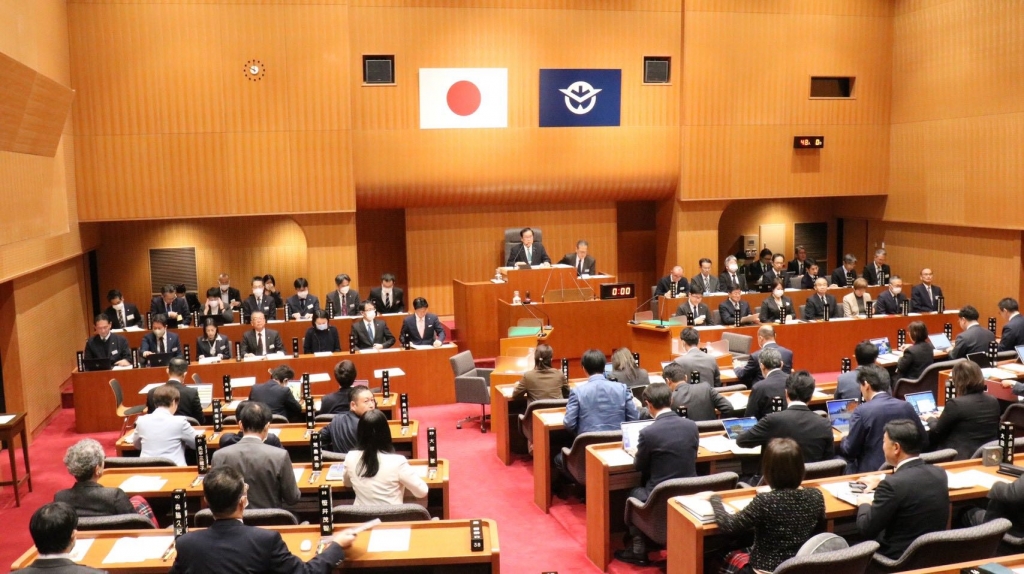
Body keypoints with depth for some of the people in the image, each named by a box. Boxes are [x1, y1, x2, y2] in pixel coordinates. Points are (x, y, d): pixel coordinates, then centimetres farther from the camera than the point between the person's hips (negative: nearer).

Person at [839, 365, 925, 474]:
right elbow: (923, 441, 11)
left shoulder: (863, 411, -14)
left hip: (871, 472, -5)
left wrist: (844, 439, 12)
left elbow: (849, 451, -9)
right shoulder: (907, 407, 0)